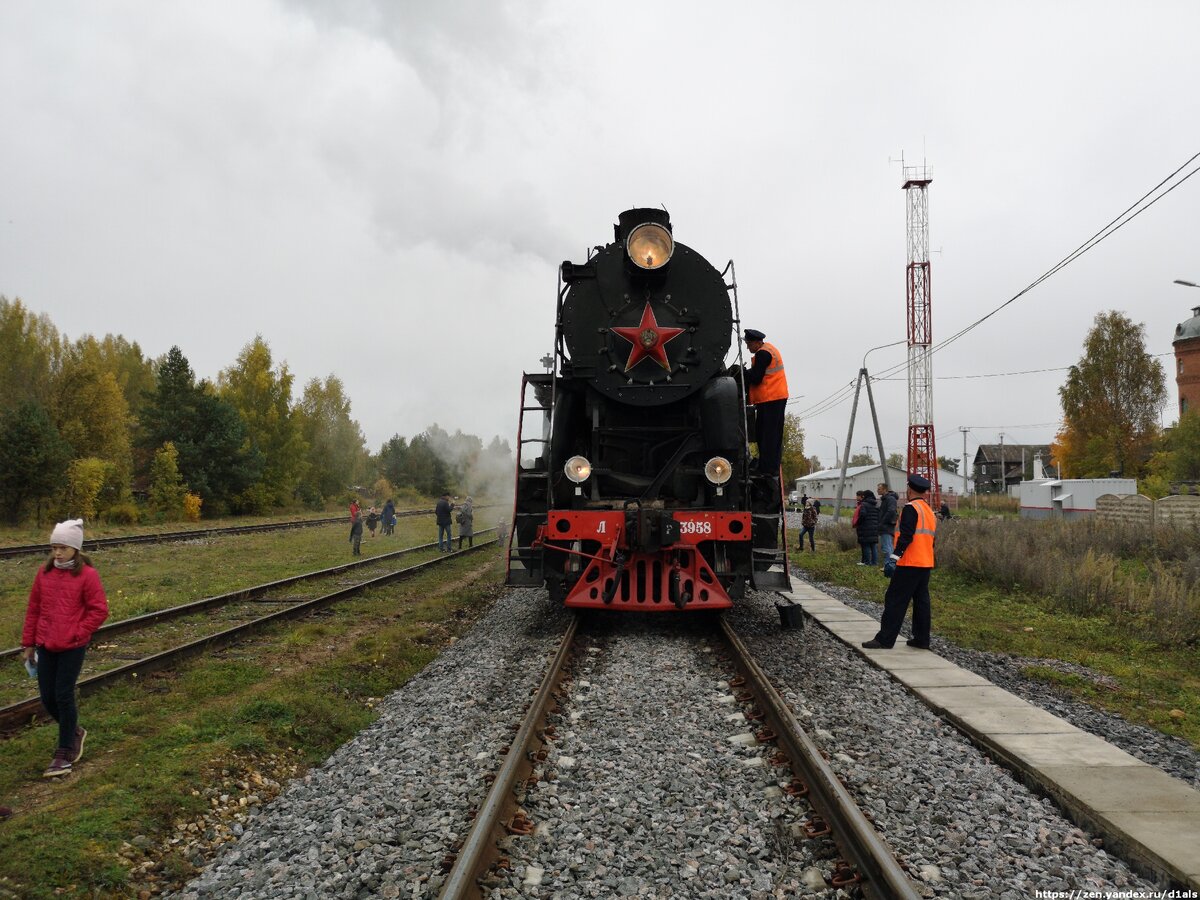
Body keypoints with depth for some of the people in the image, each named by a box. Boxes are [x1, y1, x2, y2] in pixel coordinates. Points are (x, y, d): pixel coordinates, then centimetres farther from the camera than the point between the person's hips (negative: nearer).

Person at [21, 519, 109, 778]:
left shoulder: (87, 574, -10)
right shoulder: (44, 572, 4)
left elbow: (99, 611, -8)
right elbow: (33, 609, 11)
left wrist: (76, 634, -13)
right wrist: (28, 643, 12)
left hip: (73, 647, -5)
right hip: (45, 646, 5)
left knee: (63, 696, -2)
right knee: (47, 697, 8)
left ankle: (64, 754, 12)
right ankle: (74, 732, 35)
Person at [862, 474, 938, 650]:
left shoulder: (911, 508, -11)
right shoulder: (930, 512, 15)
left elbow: (906, 536, -22)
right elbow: (930, 539, 20)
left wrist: (894, 558, -26)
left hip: (909, 563, -9)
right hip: (926, 564, 9)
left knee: (895, 600, -6)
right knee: (921, 601, 12)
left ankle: (884, 640, -6)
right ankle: (922, 639, 16)